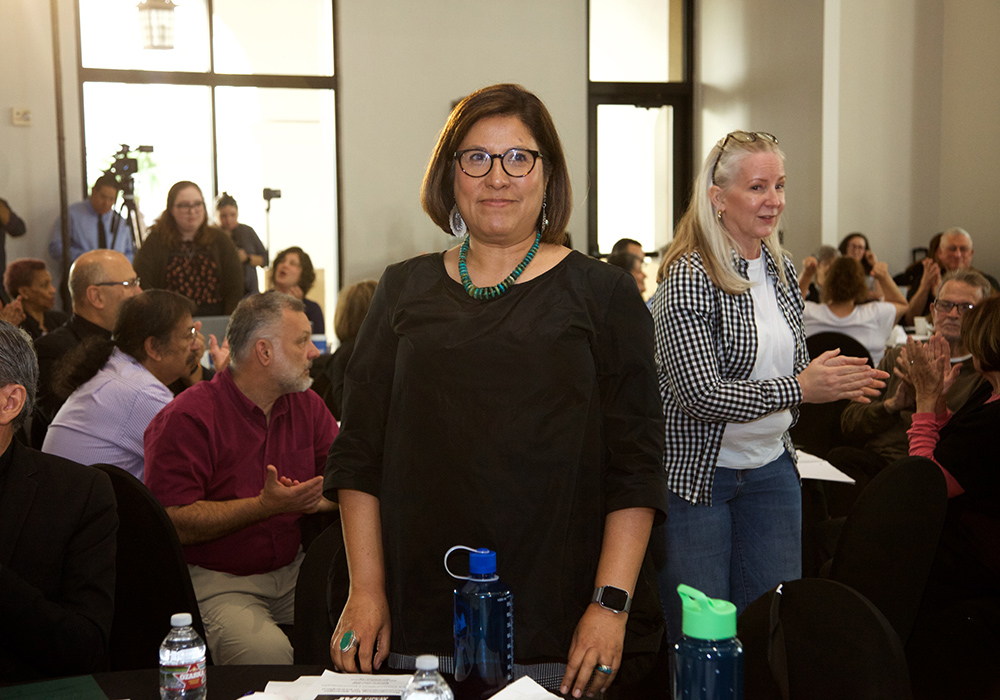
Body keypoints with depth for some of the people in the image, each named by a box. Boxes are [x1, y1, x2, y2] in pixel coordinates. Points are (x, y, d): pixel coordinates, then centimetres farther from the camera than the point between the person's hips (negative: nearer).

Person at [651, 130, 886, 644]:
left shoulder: (782, 270, 7)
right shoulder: (688, 279, -17)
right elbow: (700, 394, -24)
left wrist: (833, 383, -2)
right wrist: (799, 388, -21)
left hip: (771, 468, 7)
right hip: (695, 471, -7)